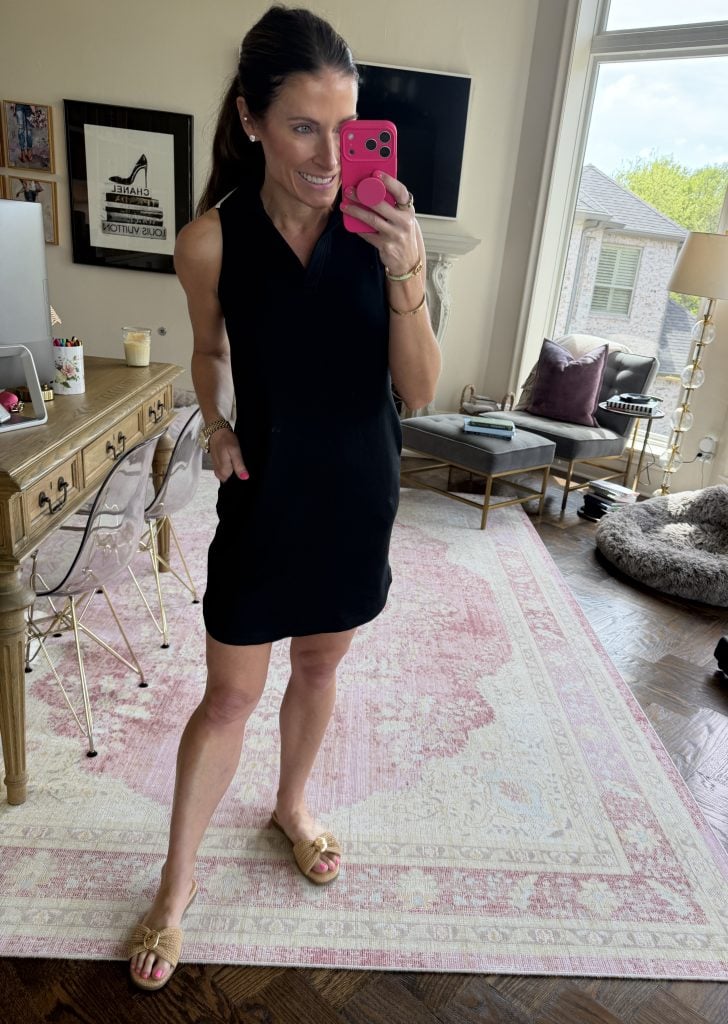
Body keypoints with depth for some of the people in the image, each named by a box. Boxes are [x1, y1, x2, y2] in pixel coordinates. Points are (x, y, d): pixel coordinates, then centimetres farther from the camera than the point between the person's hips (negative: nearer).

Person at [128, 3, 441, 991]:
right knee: (231, 694, 9)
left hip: (359, 494, 2)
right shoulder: (210, 240, -11)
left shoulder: (383, 227, -9)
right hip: (266, 495, -1)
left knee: (320, 666, 20)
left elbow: (420, 390, -12)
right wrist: (218, 427, -8)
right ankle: (177, 884, 33)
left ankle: (292, 805, 49)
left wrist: (404, 270, -24)